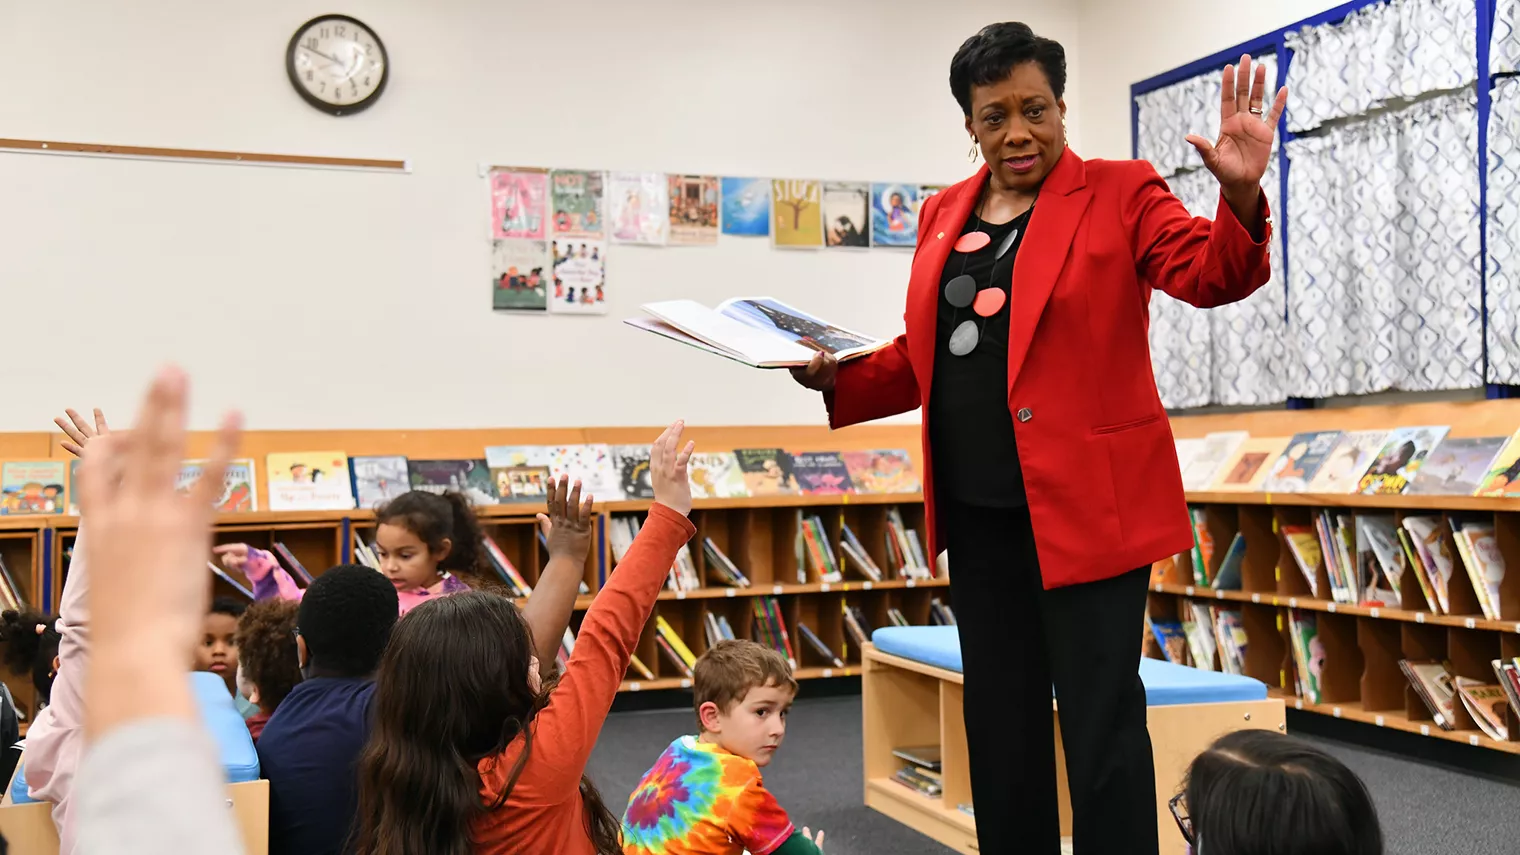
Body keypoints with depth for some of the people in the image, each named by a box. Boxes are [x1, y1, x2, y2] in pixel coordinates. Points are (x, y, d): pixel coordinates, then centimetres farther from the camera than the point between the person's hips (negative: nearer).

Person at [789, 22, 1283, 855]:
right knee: (999, 722, 16)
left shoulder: (1120, 192, -1)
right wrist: (838, 377, 1)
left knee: (1099, 724, 0)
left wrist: (1240, 196, -32)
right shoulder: (943, 214, 13)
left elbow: (1212, 276, -14)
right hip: (977, 513, 6)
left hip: (1086, 505, -5)